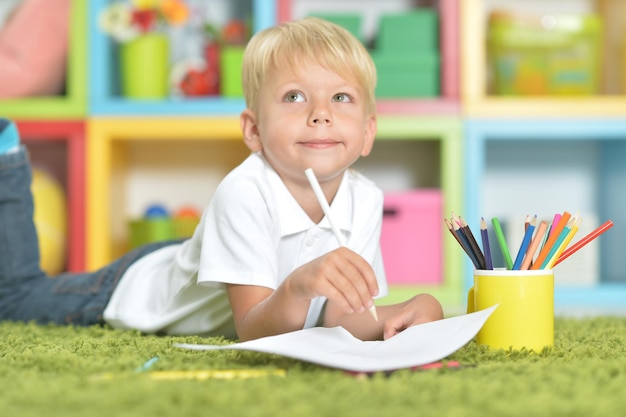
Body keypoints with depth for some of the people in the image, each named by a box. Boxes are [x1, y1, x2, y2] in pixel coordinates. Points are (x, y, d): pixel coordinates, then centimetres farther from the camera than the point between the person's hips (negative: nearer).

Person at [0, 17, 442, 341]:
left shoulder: (365, 199, -23)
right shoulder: (243, 195, -39)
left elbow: (340, 314, -18)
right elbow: (253, 330, -40)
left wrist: (401, 315, -39)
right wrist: (299, 286, -61)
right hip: (137, 287, -5)